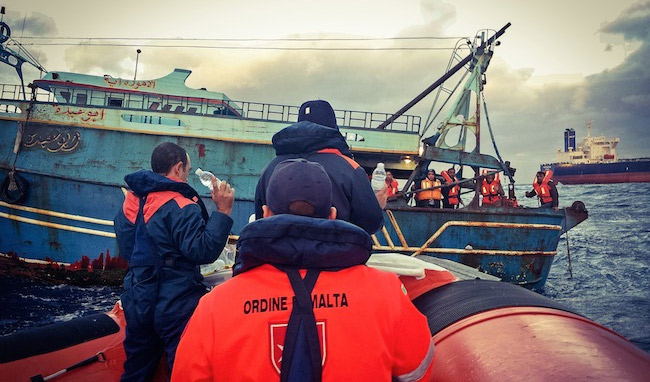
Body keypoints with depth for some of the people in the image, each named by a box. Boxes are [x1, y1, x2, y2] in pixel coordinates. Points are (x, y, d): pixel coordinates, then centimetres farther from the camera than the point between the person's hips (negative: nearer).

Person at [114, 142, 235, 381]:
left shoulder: (132, 201, 7)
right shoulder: (181, 208, -16)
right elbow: (203, 251, -24)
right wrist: (223, 212, -23)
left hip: (138, 302, 7)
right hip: (176, 306, -7)